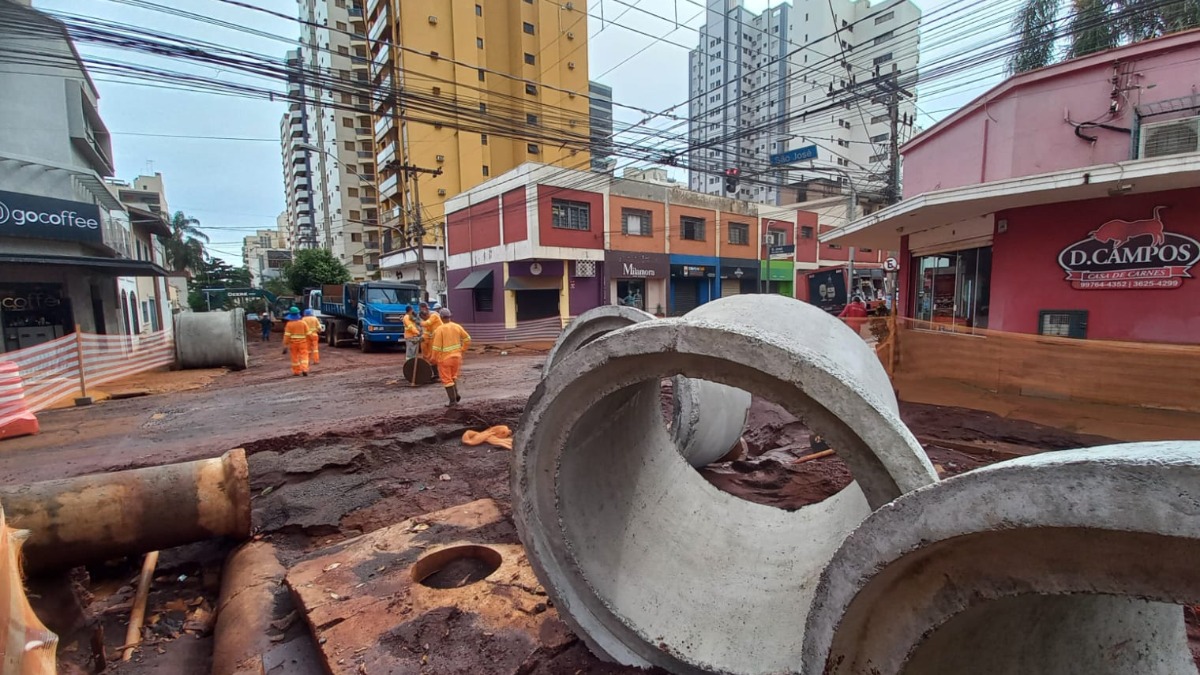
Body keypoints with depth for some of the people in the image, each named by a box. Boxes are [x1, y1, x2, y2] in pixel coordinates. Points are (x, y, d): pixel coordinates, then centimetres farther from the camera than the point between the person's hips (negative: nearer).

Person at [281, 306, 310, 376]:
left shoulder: (289, 324, -6)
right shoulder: (303, 322, -2)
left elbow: (287, 335, -9)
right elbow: (307, 333, -2)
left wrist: (285, 345, -5)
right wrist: (308, 342, 11)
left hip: (293, 342, 0)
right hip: (302, 342, 0)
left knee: (295, 357, 9)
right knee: (304, 356, 2)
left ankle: (296, 372, 14)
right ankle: (304, 369, -15)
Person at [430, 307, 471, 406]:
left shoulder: (439, 329, -14)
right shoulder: (457, 327, 1)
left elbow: (437, 347, -15)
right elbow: (467, 339, 7)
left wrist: (434, 359, -2)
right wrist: (461, 350, 16)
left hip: (444, 358, -5)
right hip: (456, 356, 5)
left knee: (447, 379, 5)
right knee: (453, 376, 24)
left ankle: (453, 400, 4)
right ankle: (456, 394, 11)